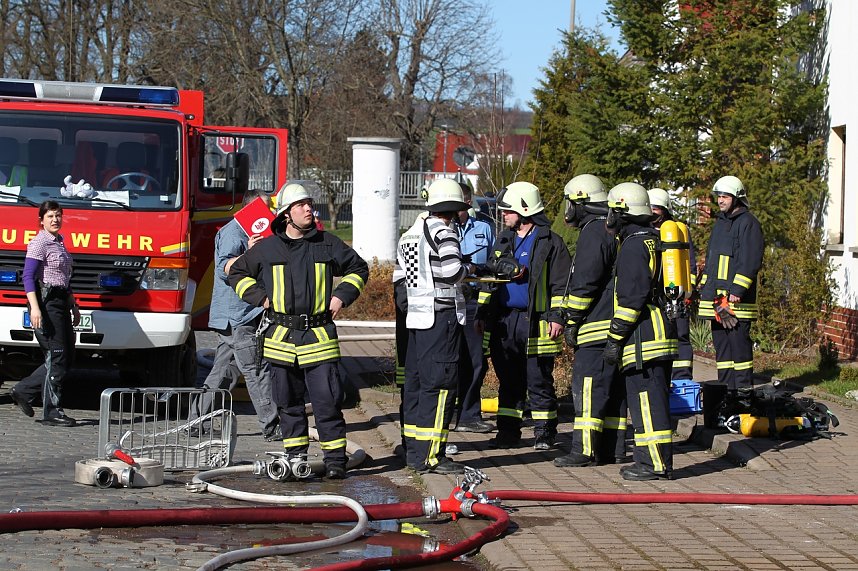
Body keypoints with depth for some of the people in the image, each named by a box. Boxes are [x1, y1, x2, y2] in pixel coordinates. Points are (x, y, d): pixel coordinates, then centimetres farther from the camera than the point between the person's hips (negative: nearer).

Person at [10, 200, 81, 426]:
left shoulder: (59, 242, 18)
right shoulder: (39, 243, -8)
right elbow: (28, 277, -16)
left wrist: (73, 306, 26)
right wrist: (34, 308, -25)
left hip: (61, 302, 9)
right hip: (46, 302, -9)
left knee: (67, 357, 7)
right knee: (57, 357, -9)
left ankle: (24, 391, 16)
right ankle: (51, 412, -5)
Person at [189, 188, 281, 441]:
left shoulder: (248, 232, 21)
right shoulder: (233, 231, -11)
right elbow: (224, 267, -23)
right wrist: (247, 254, -37)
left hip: (240, 315, 11)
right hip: (237, 316, -11)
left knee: (222, 373, 12)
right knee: (257, 371, -10)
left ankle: (197, 422, 16)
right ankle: (271, 427, -10)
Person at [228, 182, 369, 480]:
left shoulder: (328, 244, 5)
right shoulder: (266, 248, 4)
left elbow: (358, 269, 19)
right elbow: (237, 272, 16)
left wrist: (341, 296, 5)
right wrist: (261, 297, 4)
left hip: (319, 336, -1)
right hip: (281, 337, 1)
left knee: (327, 401, -5)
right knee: (289, 402, 8)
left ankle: (335, 460, 1)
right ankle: (295, 458, 17)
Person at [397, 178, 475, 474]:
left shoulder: (409, 235, 13)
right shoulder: (443, 232, -12)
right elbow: (452, 272, -22)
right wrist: (468, 268, 1)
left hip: (416, 315, 8)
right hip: (441, 316, -8)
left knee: (415, 382, 13)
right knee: (439, 384, -6)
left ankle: (414, 451, 18)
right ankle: (429, 456, -7)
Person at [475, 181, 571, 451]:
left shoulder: (550, 242, -3)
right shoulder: (503, 240, 15)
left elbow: (562, 284, -5)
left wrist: (557, 316, -12)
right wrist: (482, 313, 16)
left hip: (535, 323, -6)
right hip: (504, 321, 6)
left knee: (539, 381, 0)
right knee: (508, 380, 10)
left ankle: (544, 433, 9)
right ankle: (508, 431, 17)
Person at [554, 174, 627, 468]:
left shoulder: (593, 233, -12)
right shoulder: (615, 231, 19)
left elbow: (585, 282, -17)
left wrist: (572, 322, -12)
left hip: (597, 325, -10)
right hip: (617, 323, 10)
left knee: (587, 385, -9)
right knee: (613, 385, 11)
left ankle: (585, 450, -11)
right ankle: (614, 447, 14)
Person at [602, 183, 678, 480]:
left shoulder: (634, 245, -12)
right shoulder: (655, 240, 19)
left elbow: (631, 297, -19)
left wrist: (615, 338, -15)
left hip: (642, 339, -10)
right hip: (662, 334, 10)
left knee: (646, 400, -8)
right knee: (654, 398, 13)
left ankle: (655, 464, -8)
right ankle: (658, 460, 17)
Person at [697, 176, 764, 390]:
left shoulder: (748, 223, -7)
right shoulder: (720, 222, 21)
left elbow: (750, 261, -15)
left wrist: (737, 291, -20)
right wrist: (704, 287, 22)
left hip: (736, 299, -9)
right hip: (716, 298, 9)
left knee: (739, 343, -8)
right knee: (721, 344, 10)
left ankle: (744, 390, -6)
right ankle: (726, 389, 15)